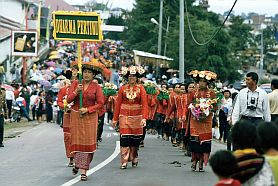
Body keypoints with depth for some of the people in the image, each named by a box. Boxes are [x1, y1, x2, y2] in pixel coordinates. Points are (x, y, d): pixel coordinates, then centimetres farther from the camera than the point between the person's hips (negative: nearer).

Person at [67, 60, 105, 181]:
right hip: (76, 116, 1)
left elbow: (100, 103, -4)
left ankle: (84, 170, -5)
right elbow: (68, 100, -2)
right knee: (77, 140, 2)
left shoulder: (96, 87, -2)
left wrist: (87, 109, -14)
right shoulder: (75, 84, 2)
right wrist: (76, 91, -19)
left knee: (88, 142, -6)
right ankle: (77, 163, 27)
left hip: (90, 116, -1)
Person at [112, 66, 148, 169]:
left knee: (135, 139, 7)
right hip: (124, 117, 0)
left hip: (136, 117, 0)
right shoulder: (123, 89, 4)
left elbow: (144, 104, -6)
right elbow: (118, 104, 5)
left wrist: (144, 118, -17)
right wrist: (115, 119, 2)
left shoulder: (141, 89, 1)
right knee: (124, 138, -8)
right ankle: (124, 161, -8)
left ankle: (134, 159, 25)